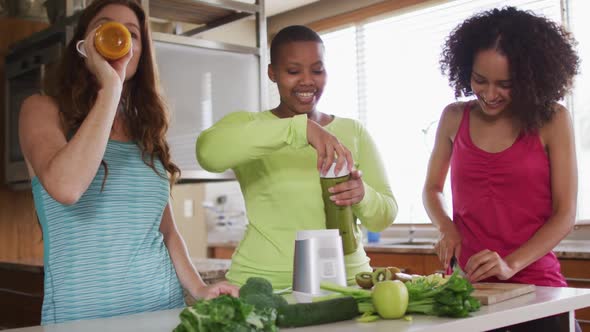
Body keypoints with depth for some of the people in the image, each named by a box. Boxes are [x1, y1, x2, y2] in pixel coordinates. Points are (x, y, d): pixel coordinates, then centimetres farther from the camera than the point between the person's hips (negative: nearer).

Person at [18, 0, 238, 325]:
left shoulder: (146, 127, 10)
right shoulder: (43, 109, -4)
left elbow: (166, 229, 12)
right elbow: (65, 188, -25)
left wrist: (198, 288, -3)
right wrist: (110, 87, -20)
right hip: (82, 314, -4)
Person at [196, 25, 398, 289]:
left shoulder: (354, 132, 11)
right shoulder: (247, 124, 3)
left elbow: (385, 216, 8)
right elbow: (208, 152, -20)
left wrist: (363, 196, -14)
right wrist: (300, 127, -28)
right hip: (265, 284, -2)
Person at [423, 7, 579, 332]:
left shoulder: (552, 120, -4)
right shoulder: (454, 118, 2)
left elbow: (565, 214, -6)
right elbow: (432, 189, 15)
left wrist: (511, 264, -18)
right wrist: (446, 228, -5)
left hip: (533, 282, -1)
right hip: (467, 282, 2)